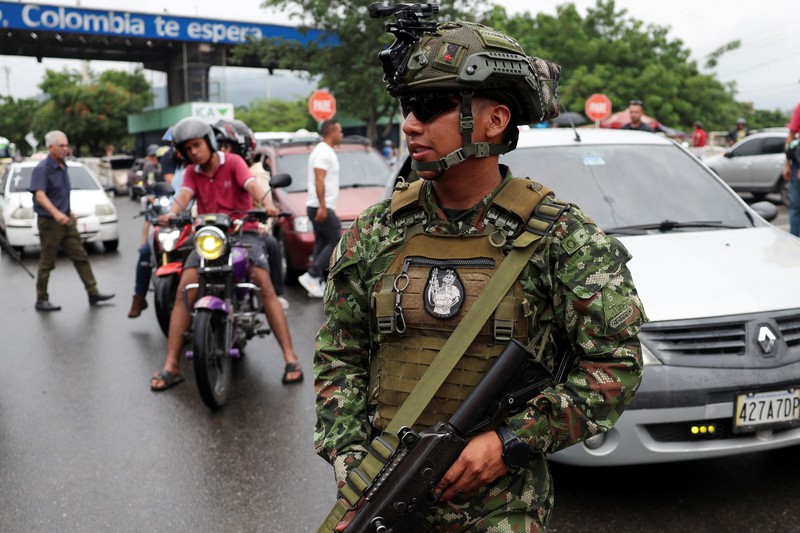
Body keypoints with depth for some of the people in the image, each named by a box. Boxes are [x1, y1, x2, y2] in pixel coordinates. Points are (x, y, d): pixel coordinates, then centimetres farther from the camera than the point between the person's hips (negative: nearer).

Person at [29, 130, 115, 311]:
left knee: (81, 257, 6)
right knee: (47, 263, 2)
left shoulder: (63, 167, 10)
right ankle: (41, 300, 12)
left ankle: (93, 293, 10)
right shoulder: (42, 169, -15)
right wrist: (55, 213, -42)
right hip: (49, 222, -7)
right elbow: (39, 195, -28)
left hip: (66, 220, 8)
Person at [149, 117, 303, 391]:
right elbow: (184, 195, -7)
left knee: (266, 287, -22)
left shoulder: (233, 162, 2)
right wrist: (171, 212, -31)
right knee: (185, 290, -15)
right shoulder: (191, 172, 13)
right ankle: (171, 365, -13)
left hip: (243, 232, -3)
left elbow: (251, 184, -17)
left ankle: (290, 358, -20)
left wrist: (266, 204, -39)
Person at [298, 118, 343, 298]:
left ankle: (315, 284, 10)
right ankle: (311, 276, -9)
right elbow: (319, 181, -22)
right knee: (336, 241, -8)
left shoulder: (324, 151, 20)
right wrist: (322, 207, -27)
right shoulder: (324, 152, -13)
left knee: (321, 243, 9)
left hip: (321, 207, 10)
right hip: (321, 207, -10)